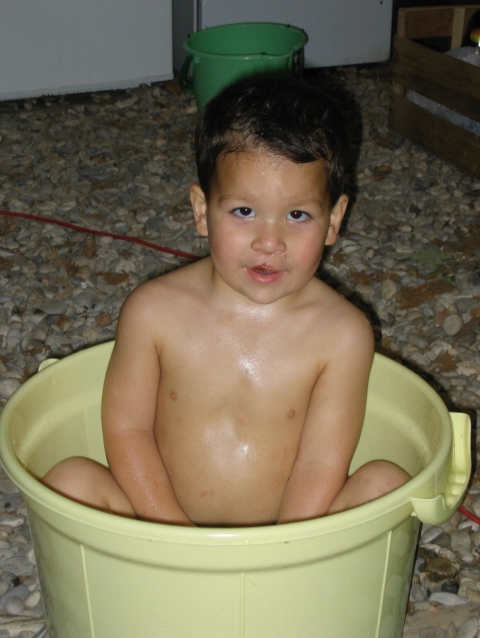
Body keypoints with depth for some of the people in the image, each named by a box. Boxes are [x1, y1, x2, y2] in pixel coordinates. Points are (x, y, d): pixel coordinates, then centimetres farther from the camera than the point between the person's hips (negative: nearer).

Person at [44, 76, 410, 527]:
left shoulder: (342, 333, -12)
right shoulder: (155, 310, -9)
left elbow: (322, 465, -12)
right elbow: (126, 427, -4)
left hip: (296, 541, 0)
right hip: (165, 529, 1)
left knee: (387, 483, -22)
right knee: (69, 479, -19)